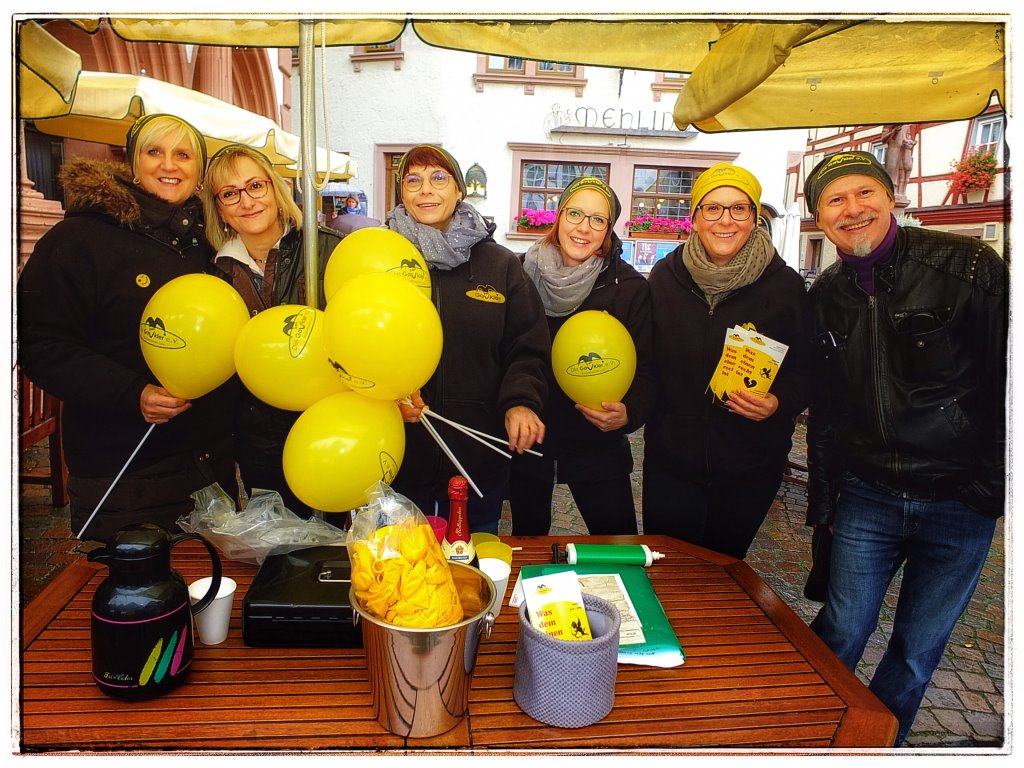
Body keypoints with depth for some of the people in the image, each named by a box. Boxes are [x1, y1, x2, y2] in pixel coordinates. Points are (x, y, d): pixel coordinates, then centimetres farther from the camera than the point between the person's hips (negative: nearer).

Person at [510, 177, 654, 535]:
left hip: (599, 448, -1)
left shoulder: (630, 287, -6)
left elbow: (645, 367, -7)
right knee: (527, 539, 20)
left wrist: (628, 413, -25)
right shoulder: (522, 273, -4)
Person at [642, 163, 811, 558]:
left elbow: (804, 368, 0)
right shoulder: (665, 277, -2)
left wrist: (778, 403, -18)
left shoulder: (784, 286, -6)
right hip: (670, 460, 1)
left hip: (749, 469, 0)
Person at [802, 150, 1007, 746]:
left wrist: (994, 485, -9)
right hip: (866, 497, 2)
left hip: (958, 504, -2)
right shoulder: (827, 296, 3)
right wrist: (822, 498, 11)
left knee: (918, 651, 13)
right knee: (841, 633, 7)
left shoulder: (968, 266, -10)